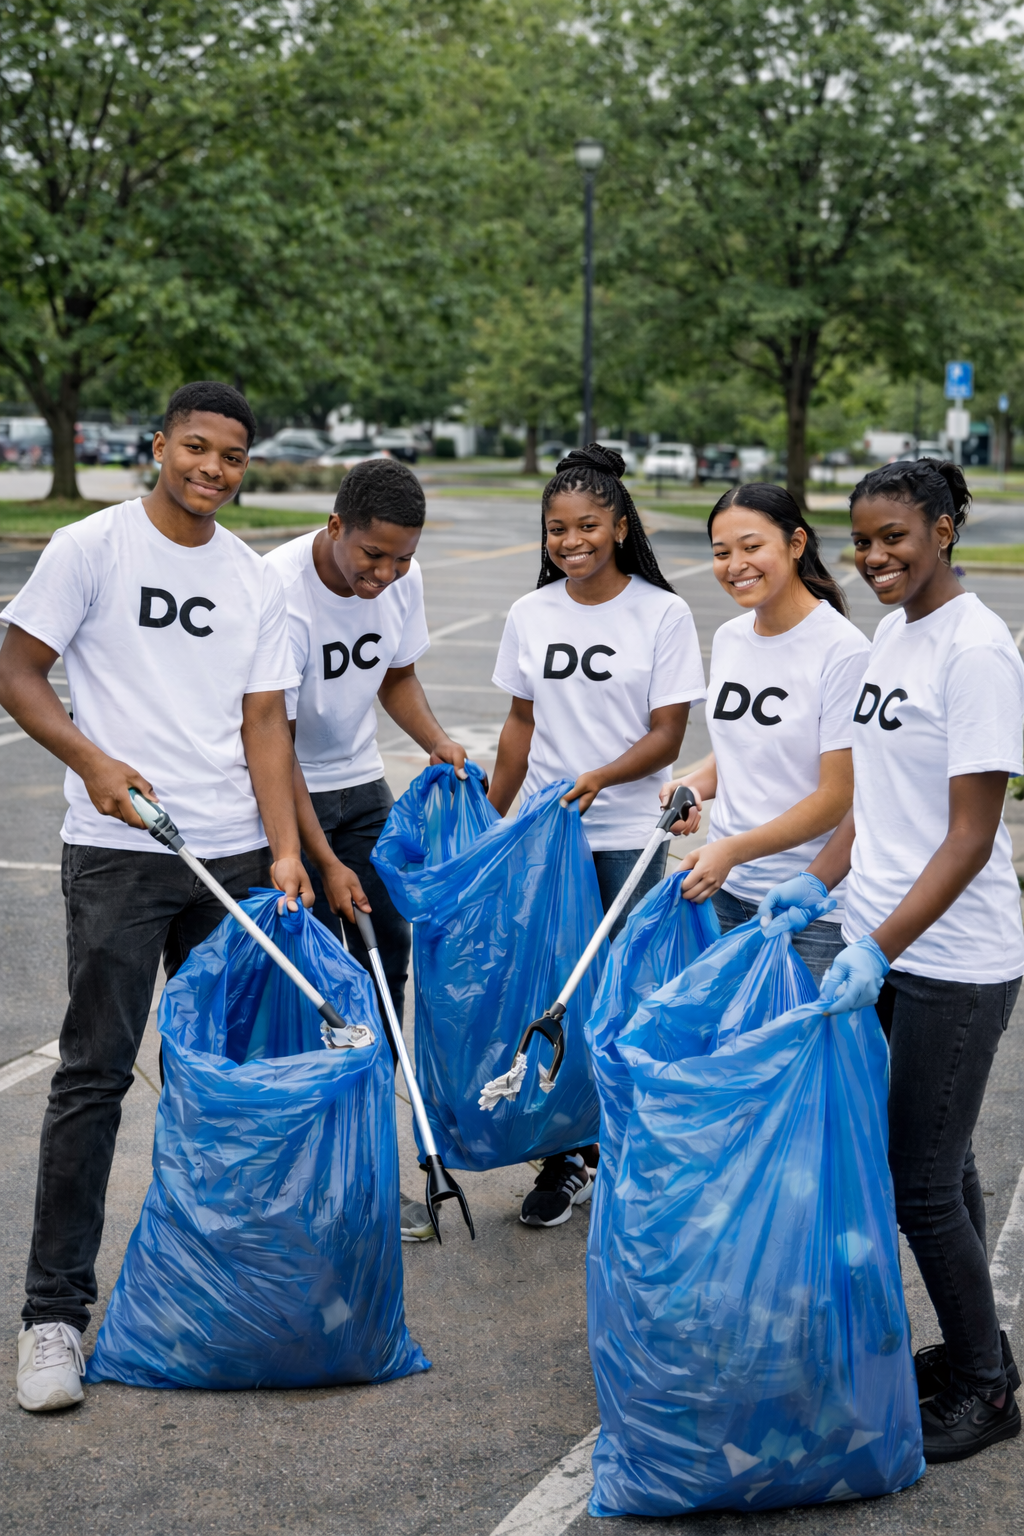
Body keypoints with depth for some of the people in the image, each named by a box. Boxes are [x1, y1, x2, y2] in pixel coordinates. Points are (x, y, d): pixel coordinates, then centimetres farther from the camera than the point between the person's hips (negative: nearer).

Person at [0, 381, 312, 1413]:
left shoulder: (255, 581, 10)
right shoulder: (92, 547, -1)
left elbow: (264, 722, 8)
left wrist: (284, 851, -1)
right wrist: (92, 760, -16)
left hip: (232, 859, 4)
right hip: (117, 853, -4)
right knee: (94, 1074, -4)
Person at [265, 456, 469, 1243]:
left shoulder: (401, 580, -6)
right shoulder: (279, 593, -25)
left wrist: (436, 740, -6)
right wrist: (325, 863, -22)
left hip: (362, 790, 6)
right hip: (282, 795, -6)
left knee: (386, 956, 2)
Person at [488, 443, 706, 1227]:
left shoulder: (663, 613, -4)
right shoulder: (530, 615, 6)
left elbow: (667, 734, -7)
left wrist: (598, 778, -23)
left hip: (629, 838, -3)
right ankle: (569, 1159, 16)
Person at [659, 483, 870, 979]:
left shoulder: (842, 650, -13)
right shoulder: (728, 638, 8)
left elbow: (837, 796, -15)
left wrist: (734, 849, -22)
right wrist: (692, 786, 1)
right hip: (724, 890, 6)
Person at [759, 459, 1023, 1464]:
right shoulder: (892, 633, 9)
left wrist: (878, 946, -26)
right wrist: (821, 881, 7)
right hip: (881, 941, 8)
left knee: (918, 1181, 0)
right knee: (940, 1163, 17)